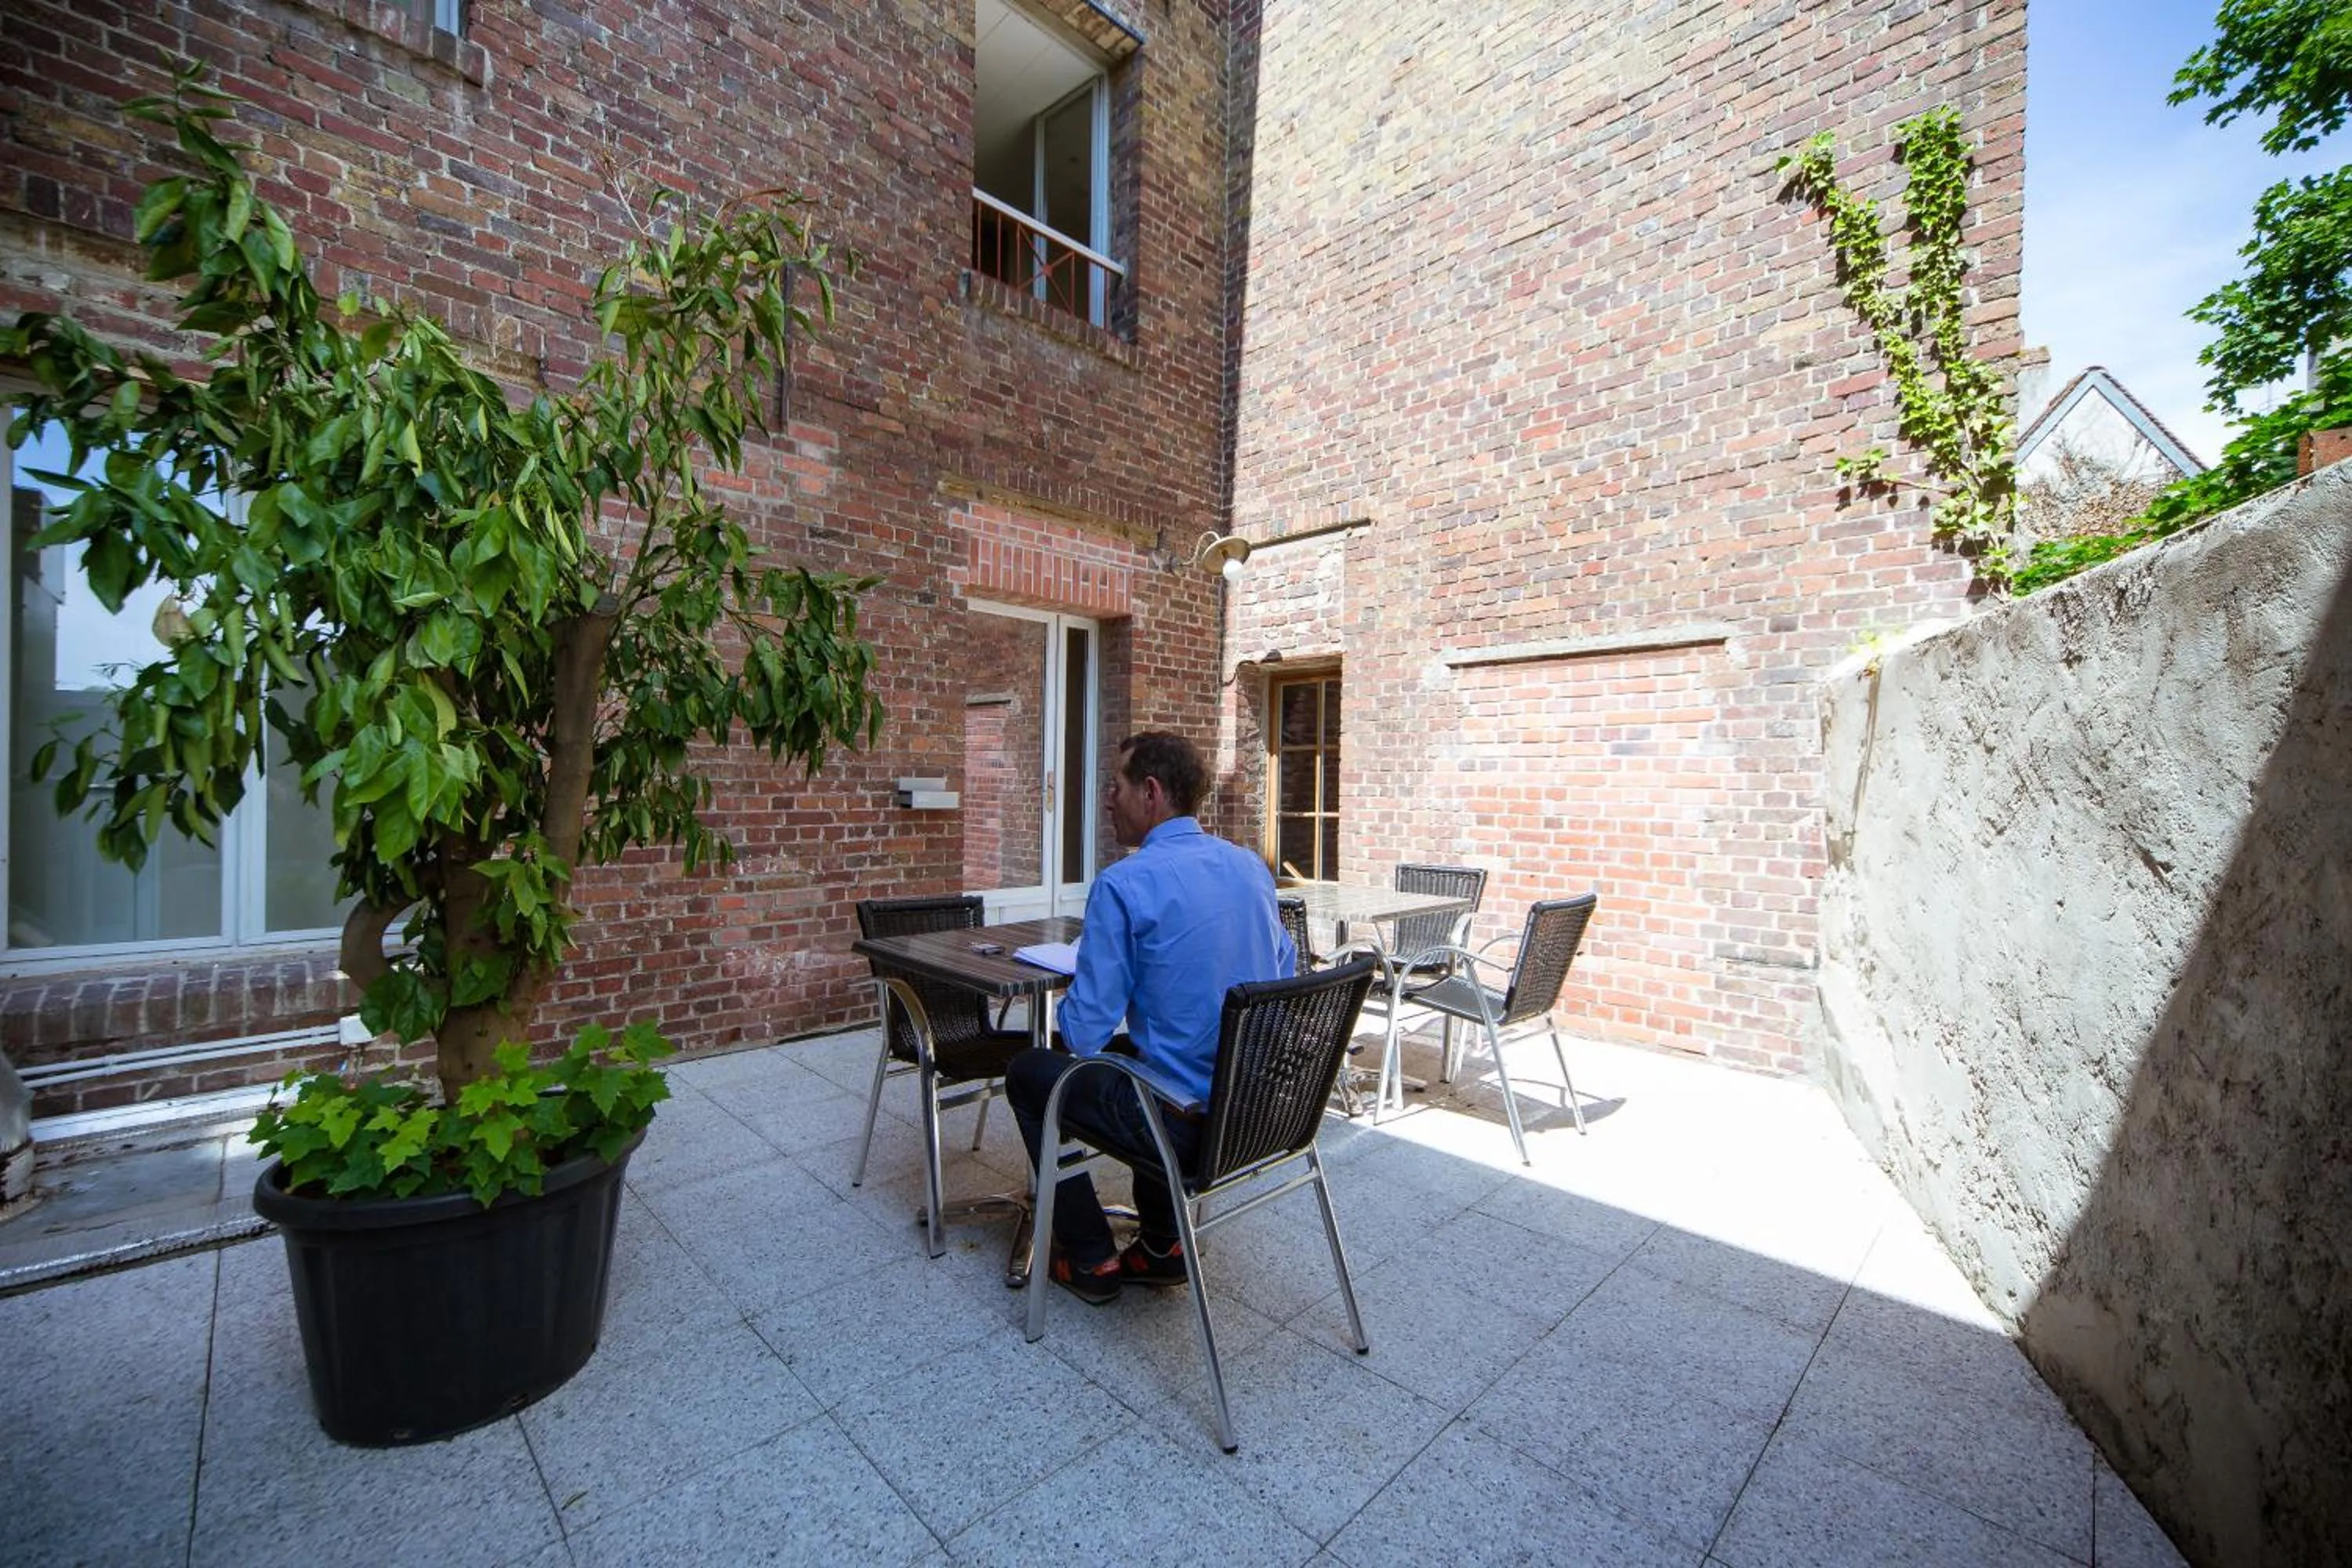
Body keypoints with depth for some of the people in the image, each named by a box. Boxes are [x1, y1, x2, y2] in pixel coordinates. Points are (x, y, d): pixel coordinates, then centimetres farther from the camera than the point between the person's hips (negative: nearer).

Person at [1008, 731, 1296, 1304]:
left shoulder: (1123, 884, -19)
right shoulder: (1251, 865, 2)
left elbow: (1085, 1032, -16)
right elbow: (1286, 973, 13)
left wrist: (1070, 1024, 7)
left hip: (1190, 1125, -7)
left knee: (1027, 1074, 16)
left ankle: (1091, 1261, 25)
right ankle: (1161, 1247, 36)